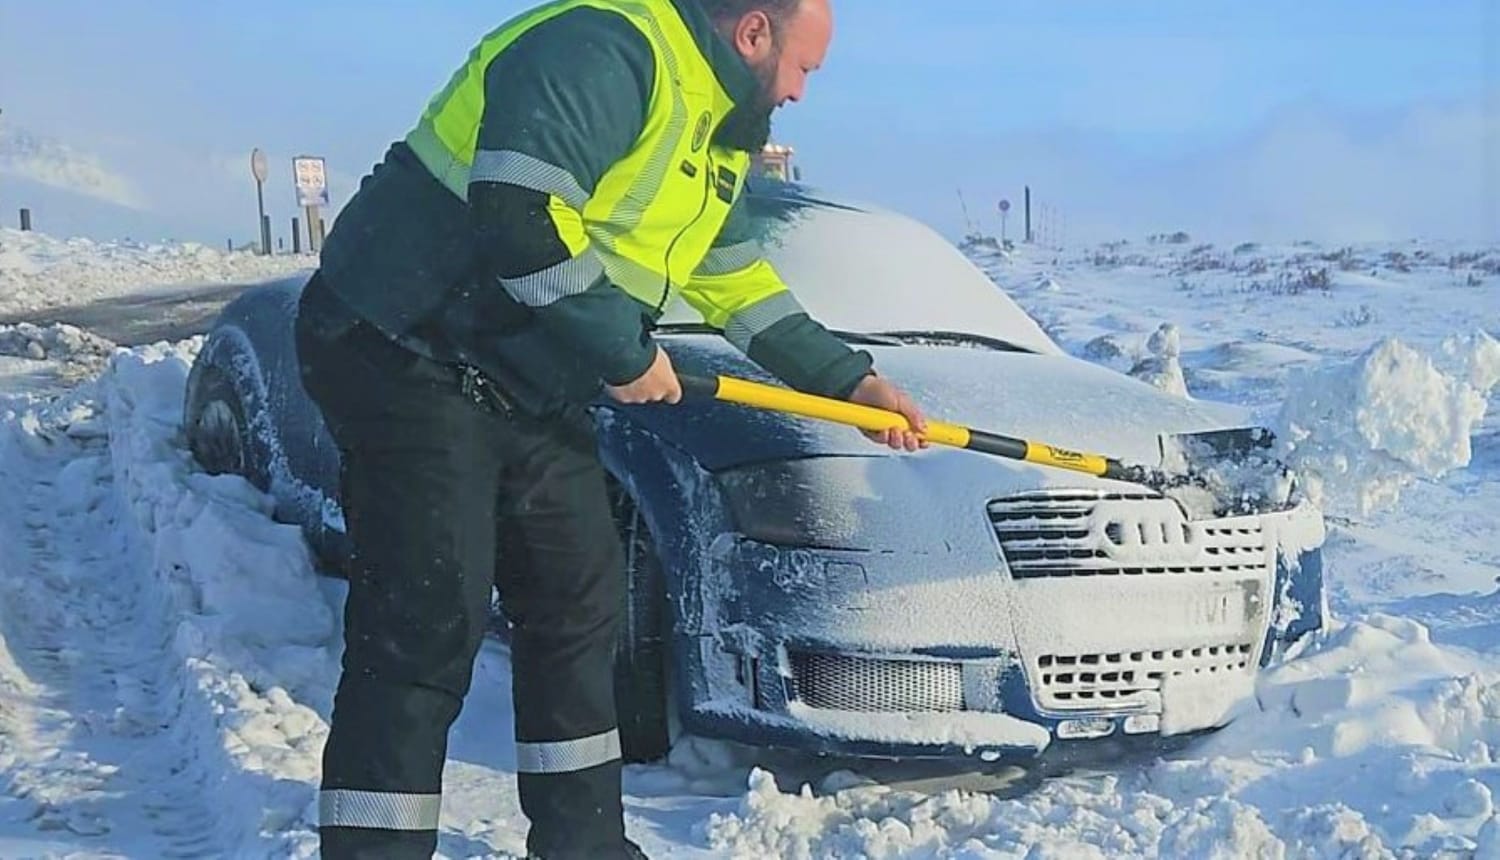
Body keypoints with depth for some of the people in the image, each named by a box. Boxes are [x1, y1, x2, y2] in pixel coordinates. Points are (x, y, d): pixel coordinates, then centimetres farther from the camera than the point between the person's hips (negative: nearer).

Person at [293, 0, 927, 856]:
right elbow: (518, 217, -31)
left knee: (580, 605, 13)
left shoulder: (714, 129, 15)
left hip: (525, 391, 10)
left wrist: (849, 378, 20)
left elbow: (737, 279, 25)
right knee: (424, 633, -12)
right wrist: (626, 354, -21)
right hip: (410, 360, -10)